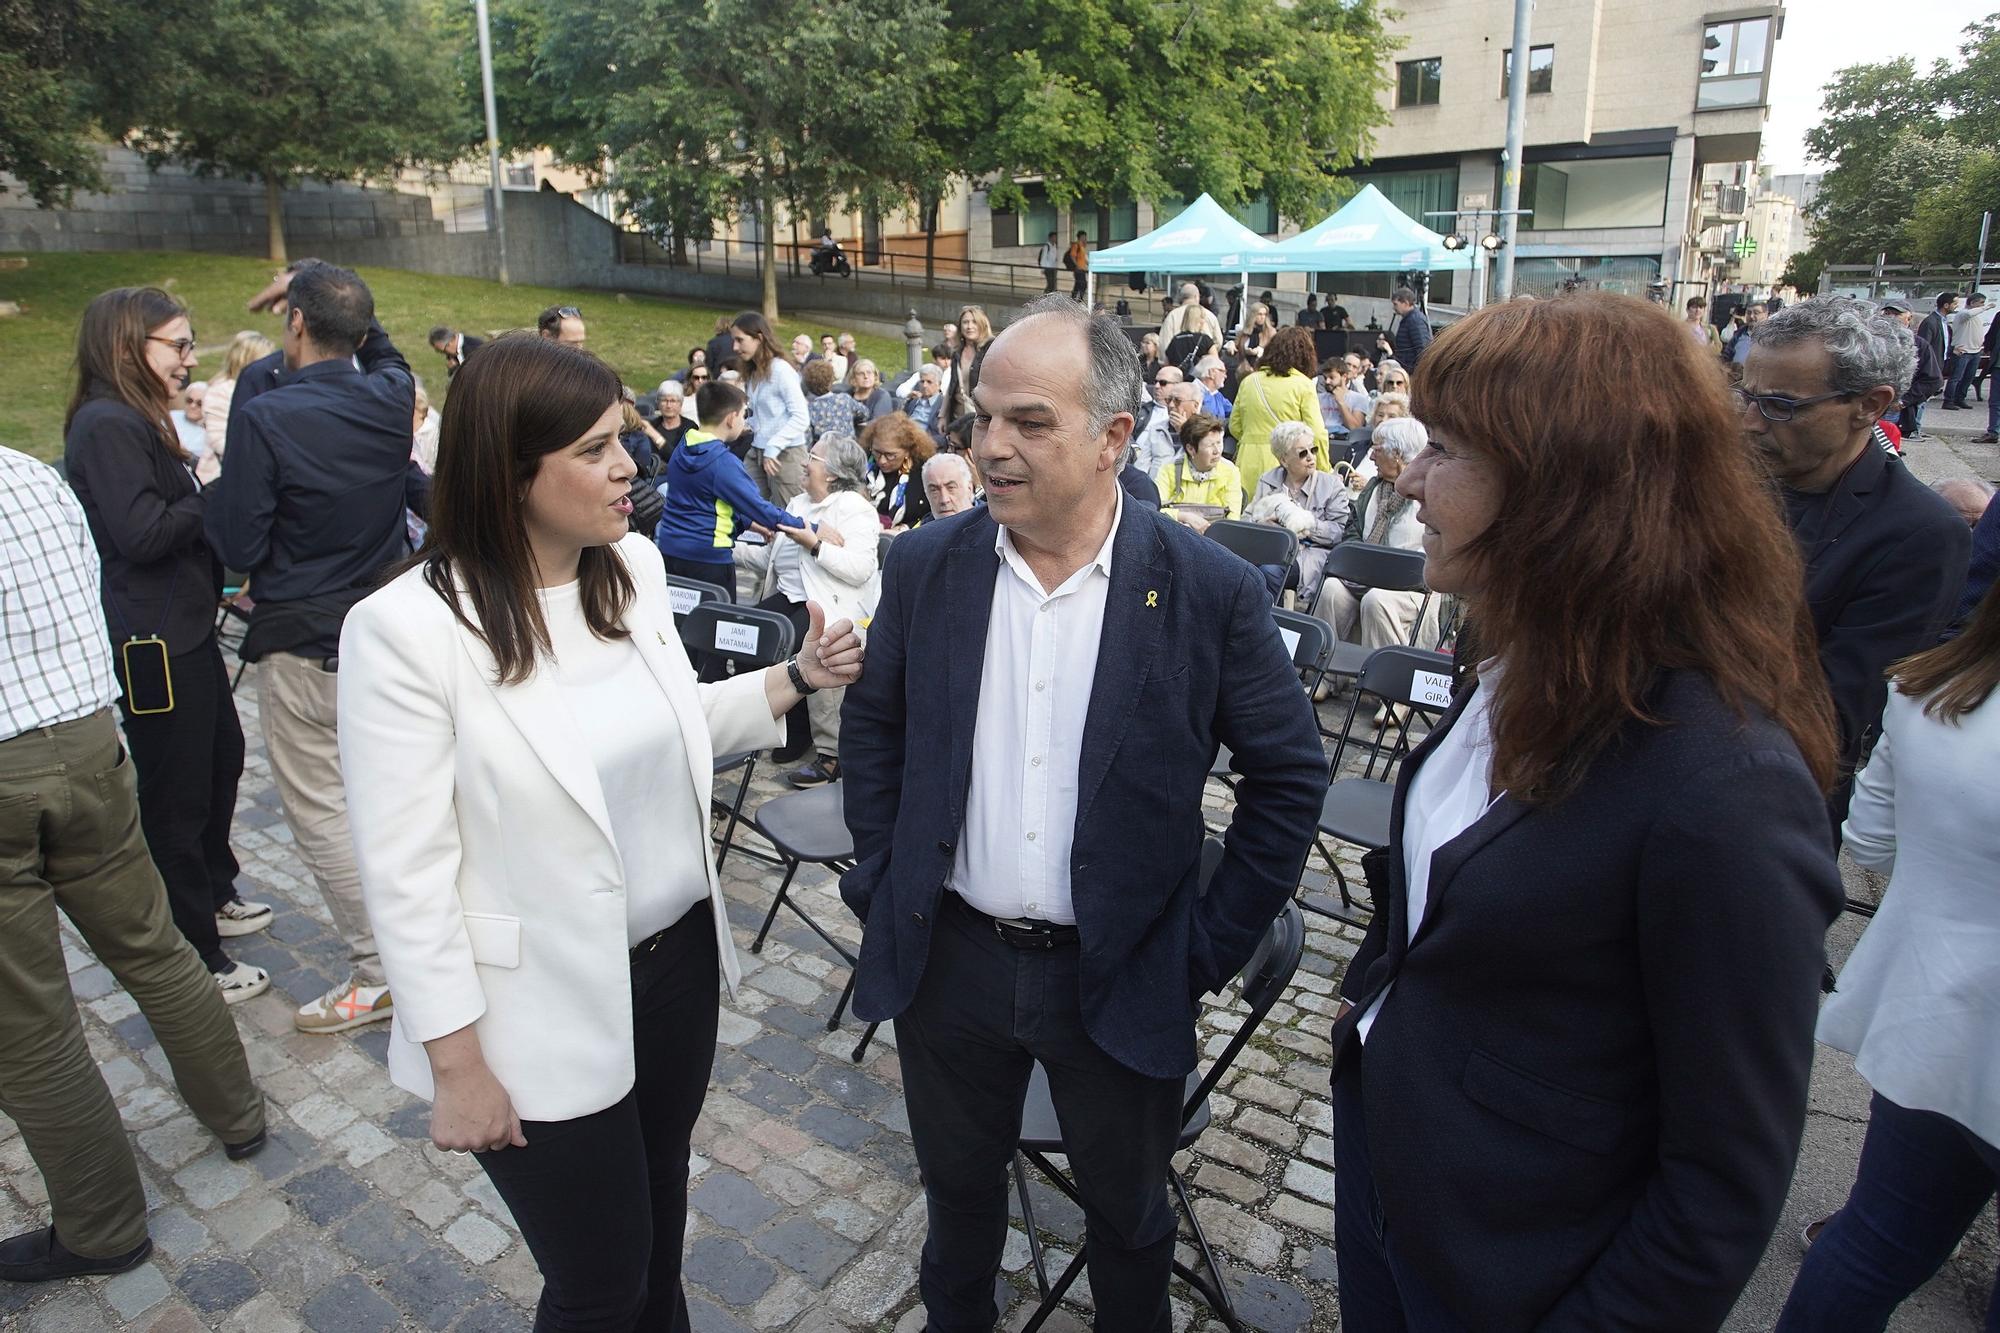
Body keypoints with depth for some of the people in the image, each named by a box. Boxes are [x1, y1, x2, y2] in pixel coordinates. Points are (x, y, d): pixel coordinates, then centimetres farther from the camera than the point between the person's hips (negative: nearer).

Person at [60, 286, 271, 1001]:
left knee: (222, 758, 22)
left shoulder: (136, 421, 16)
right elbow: (142, 533, -24)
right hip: (152, 642, -10)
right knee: (176, 795, -2)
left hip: (184, 628, 11)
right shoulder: (107, 426, -16)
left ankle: (212, 894, 41)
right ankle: (195, 957, 10)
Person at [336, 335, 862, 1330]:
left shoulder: (633, 566, -3)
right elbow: (406, 874, -16)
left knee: (661, 1227, 26)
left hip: (679, 961, 6)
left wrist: (796, 678, -1)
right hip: (548, 1018, -5)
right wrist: (458, 1067, -12)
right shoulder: (407, 629, -21)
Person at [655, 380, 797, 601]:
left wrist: (747, 522, 17)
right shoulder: (723, 462, -18)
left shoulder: (682, 449, 6)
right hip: (708, 558, -8)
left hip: (669, 550, 8)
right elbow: (759, 506, -19)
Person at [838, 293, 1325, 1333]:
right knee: (957, 1188, 25)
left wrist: (1214, 945, -6)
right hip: (948, 960, 3)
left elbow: (1288, 776, -6)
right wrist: (882, 878, 3)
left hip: (1121, 975, -2)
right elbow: (871, 726, 7)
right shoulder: (924, 566, -6)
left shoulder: (1212, 591, -14)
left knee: (1128, 1213, 21)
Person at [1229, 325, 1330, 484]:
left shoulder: (1248, 381, 10)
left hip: (1249, 464, 4)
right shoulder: (1303, 384, -2)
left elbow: (1234, 426, 17)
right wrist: (1325, 471, 5)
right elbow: (1317, 433, -6)